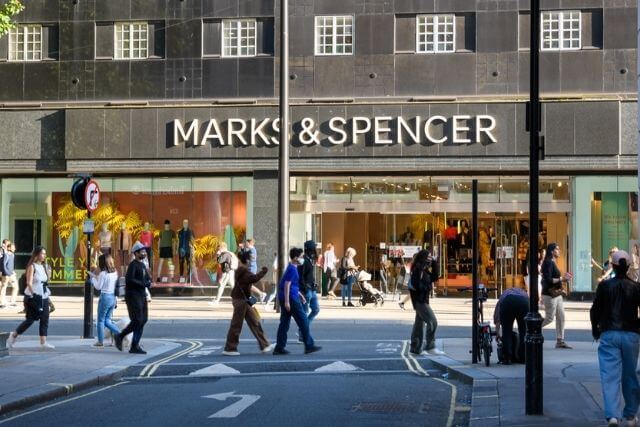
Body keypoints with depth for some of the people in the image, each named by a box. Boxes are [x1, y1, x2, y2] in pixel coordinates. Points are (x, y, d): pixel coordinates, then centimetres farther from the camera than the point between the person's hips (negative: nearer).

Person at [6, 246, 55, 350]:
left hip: (43, 297, 7)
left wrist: (49, 273, 0)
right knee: (30, 319, -2)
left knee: (44, 319, 0)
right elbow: (29, 282, -16)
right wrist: (33, 295, -22)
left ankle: (43, 342, 0)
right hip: (33, 297, -7)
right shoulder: (32, 266, -10)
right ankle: (13, 336, 15)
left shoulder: (44, 266, 12)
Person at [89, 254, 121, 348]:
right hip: (113, 297, 7)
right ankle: (119, 333, 1)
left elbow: (98, 287, -10)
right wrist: (95, 276, 19)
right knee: (107, 320, 17)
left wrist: (93, 277, 2)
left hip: (105, 297, -7)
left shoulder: (103, 273, -15)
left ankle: (100, 341, 11)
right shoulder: (115, 272, 7)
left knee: (101, 320, 6)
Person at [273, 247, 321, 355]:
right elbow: (287, 285, -19)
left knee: (284, 323, 9)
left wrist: (299, 294, 29)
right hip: (291, 298, -10)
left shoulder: (291, 268, 16)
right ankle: (309, 346, 2)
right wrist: (287, 301, -22)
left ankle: (279, 348, 7)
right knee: (303, 321, -2)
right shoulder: (292, 269, -14)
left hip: (287, 298, 10)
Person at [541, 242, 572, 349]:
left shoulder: (553, 263, 15)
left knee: (561, 317, 8)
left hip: (556, 294, 10)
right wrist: (561, 279, -19)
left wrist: (564, 277, 7)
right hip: (550, 295, -10)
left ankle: (560, 341, 11)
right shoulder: (548, 263, -15)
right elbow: (548, 280, -22)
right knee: (549, 318, -5)